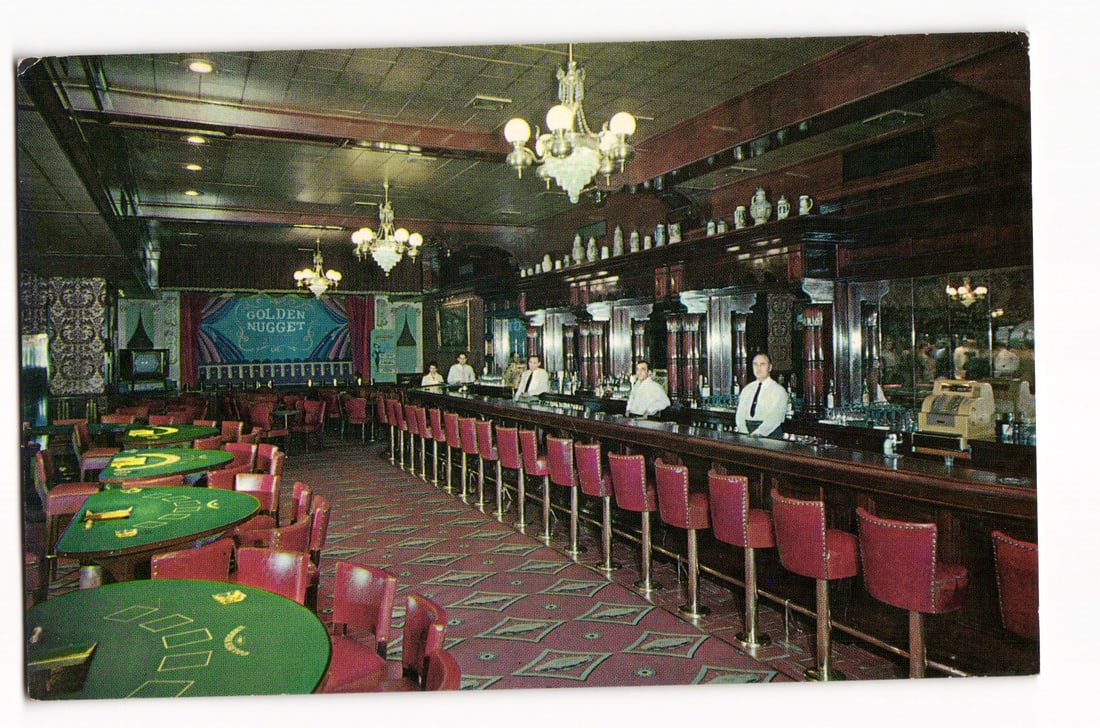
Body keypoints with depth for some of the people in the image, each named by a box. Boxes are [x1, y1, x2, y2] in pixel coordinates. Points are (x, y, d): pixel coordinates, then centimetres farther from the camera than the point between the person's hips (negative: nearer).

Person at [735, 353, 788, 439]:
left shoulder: (778, 390, 0)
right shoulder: (747, 389, 15)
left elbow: (774, 418, -10)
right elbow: (740, 414, 9)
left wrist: (756, 434, -22)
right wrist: (745, 434, -9)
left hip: (770, 433, -3)